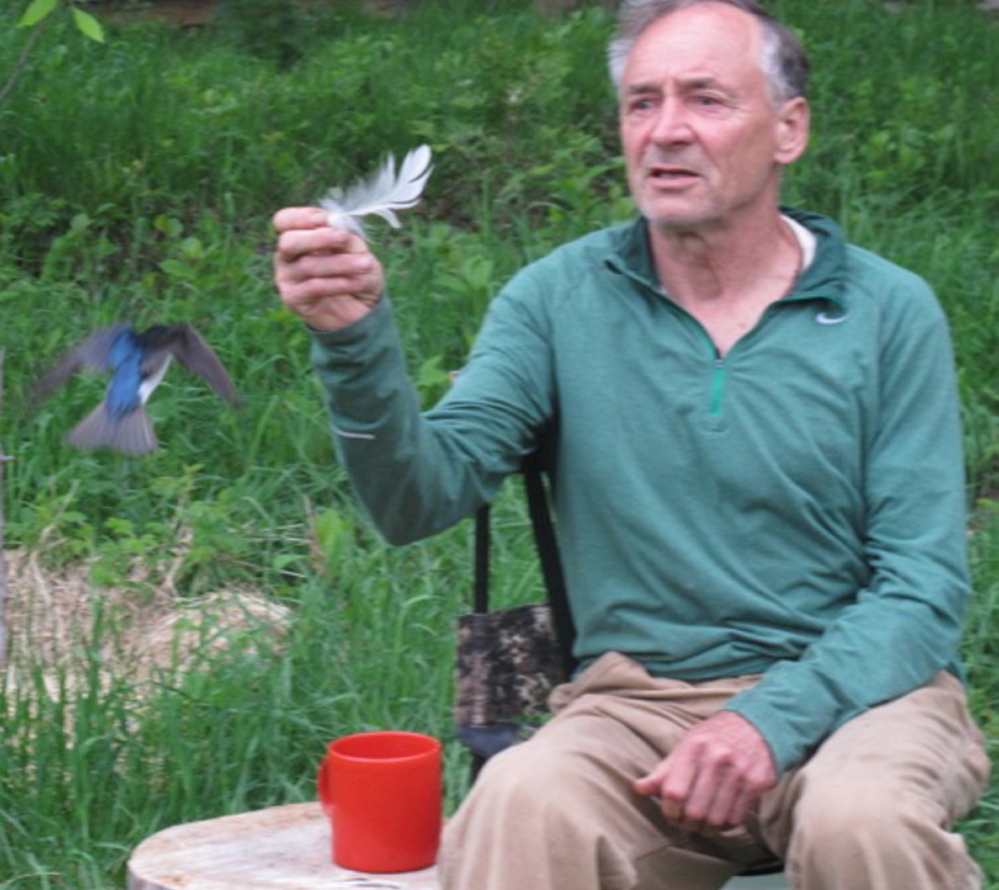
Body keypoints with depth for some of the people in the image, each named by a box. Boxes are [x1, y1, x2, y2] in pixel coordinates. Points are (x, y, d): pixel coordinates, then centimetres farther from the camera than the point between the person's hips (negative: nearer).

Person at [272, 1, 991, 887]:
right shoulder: (562, 298, 7)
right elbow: (422, 498, -5)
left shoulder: (887, 312, 3)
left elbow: (923, 587, -2)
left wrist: (771, 719, -19)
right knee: (523, 804, -34)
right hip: (638, 696, 0)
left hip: (854, 685, 0)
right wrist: (357, 340, -24)